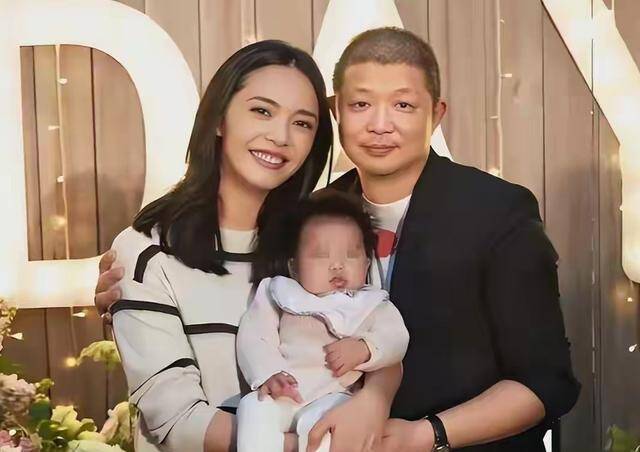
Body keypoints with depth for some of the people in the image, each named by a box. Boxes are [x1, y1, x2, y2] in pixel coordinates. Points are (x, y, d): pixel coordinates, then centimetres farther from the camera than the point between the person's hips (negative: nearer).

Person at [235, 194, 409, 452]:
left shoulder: (371, 305, 12)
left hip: (332, 396, -1)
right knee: (255, 407, -28)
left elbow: (395, 339, 1)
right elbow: (253, 336, 3)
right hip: (279, 394, 2)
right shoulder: (280, 295, 11)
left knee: (323, 419, -33)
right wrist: (268, 374, -15)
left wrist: (363, 349, -19)